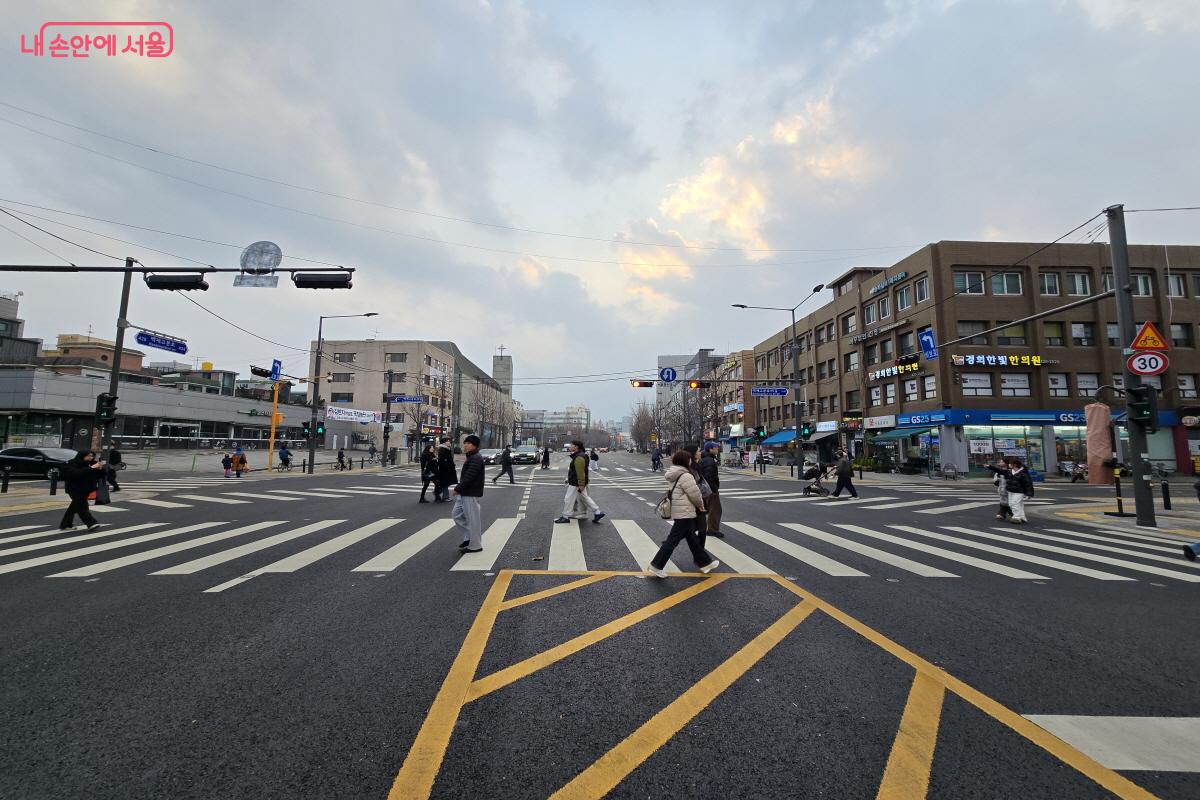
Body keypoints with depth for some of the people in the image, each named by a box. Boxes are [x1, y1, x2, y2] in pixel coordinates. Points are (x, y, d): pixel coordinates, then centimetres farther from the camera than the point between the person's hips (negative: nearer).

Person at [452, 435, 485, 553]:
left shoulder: (476, 459, -17)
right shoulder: (471, 458, 16)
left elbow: (469, 477, -24)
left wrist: (458, 488, -17)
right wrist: (459, 489, 9)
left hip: (471, 494, -11)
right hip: (464, 493, 11)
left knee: (473, 519, -1)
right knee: (456, 515, 15)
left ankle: (475, 545, 9)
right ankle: (469, 536, 24)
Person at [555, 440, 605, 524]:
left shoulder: (579, 458, -22)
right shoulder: (580, 455, 12)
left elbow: (580, 472, -25)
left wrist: (581, 484, -25)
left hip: (576, 484, -11)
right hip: (578, 483, 11)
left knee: (568, 499, 0)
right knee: (585, 497, 16)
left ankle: (565, 517, 11)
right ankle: (597, 513, 19)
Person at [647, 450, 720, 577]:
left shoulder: (674, 475, 10)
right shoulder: (685, 476, -20)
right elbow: (695, 494, -16)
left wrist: (698, 504, 12)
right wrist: (701, 504, 5)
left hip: (678, 511, 10)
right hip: (684, 513, -10)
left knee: (692, 538, 18)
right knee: (673, 539, -4)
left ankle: (705, 563, 31)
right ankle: (656, 566, 0)